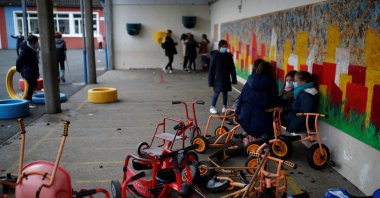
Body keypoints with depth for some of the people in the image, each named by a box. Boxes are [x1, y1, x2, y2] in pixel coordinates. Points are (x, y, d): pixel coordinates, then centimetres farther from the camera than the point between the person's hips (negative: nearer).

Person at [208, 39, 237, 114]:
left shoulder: (229, 55, 1)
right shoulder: (215, 55, -9)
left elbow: (232, 68, 5)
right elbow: (211, 68, -7)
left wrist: (233, 78, 1)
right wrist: (211, 80, -9)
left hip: (226, 78, 4)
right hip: (217, 78, -3)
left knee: (225, 92, 11)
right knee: (216, 93, -1)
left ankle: (224, 107, 25)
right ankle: (212, 107, 14)